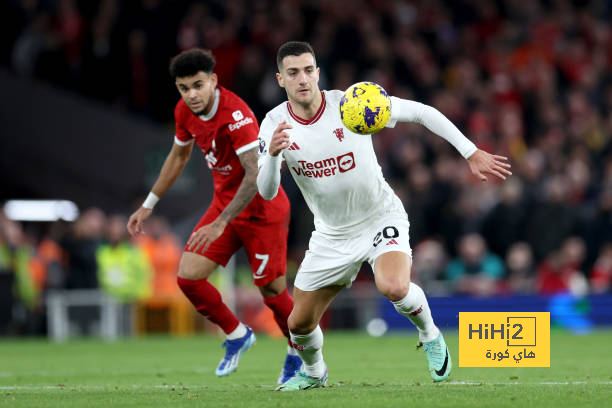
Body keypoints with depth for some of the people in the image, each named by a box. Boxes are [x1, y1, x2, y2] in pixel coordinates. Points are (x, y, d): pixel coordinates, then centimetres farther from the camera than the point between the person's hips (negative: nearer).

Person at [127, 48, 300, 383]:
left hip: (262, 209, -7)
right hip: (224, 203, 7)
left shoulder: (236, 115, -28)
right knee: (187, 276, -5)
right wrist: (148, 205, 18)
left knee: (273, 292, -1)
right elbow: (178, 156, 16)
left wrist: (219, 224, -38)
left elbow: (255, 175, -34)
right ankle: (236, 334, 19)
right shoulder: (184, 111, -4)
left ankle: (303, 356, 25)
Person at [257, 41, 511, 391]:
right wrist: (272, 154, -39)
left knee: (394, 287, -33)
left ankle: (430, 334, 0)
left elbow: (421, 112, -11)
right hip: (332, 235, 4)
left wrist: (472, 153, -15)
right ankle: (314, 372, 40)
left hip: (380, 218, -3)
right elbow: (267, 192, -17)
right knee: (300, 324, 5)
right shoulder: (276, 124, -11)